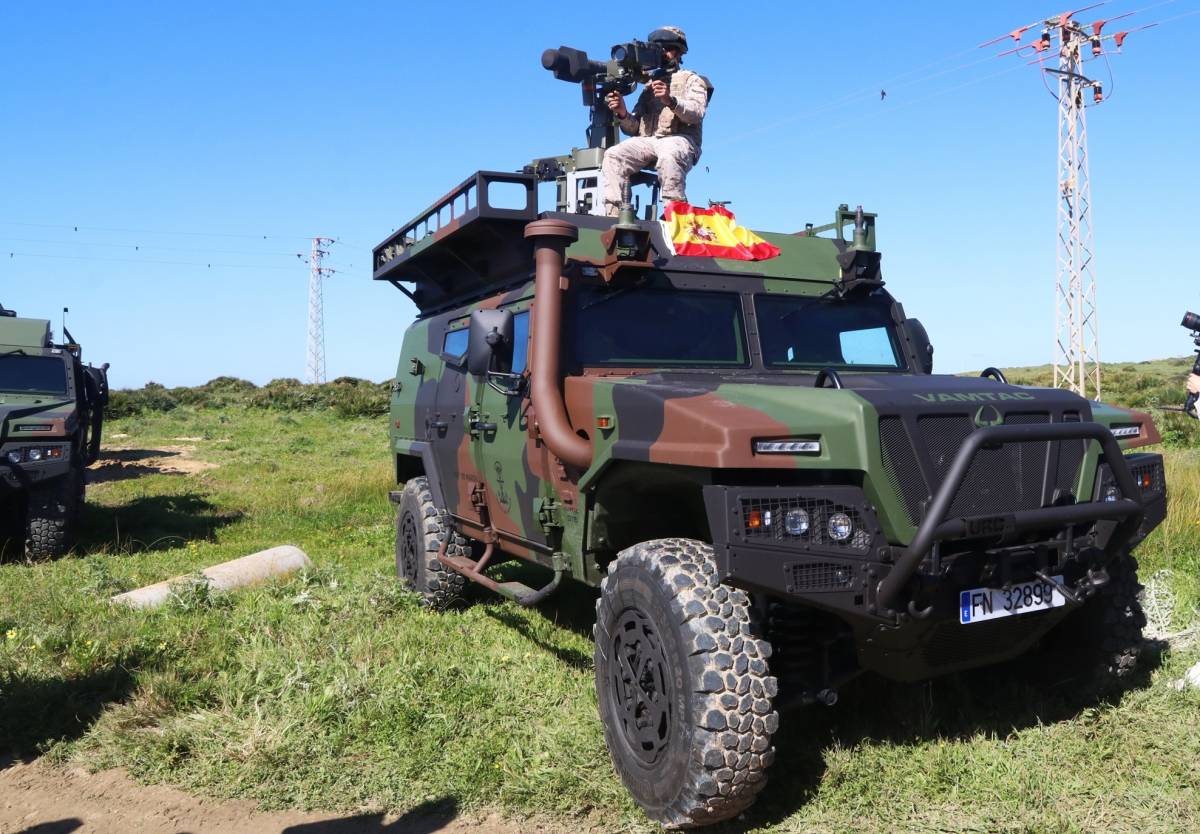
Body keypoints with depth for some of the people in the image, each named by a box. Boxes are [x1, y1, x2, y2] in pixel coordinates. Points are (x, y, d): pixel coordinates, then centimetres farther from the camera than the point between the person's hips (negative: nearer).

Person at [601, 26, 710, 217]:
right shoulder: (649, 86, 29)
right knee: (613, 155, -25)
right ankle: (612, 217, -31)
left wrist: (671, 101, -25)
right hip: (646, 141, 4)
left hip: (678, 139, -4)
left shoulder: (691, 80, 17)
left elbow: (697, 113, -6)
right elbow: (633, 129, 19)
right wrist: (623, 114, -4)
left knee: (668, 156, -40)